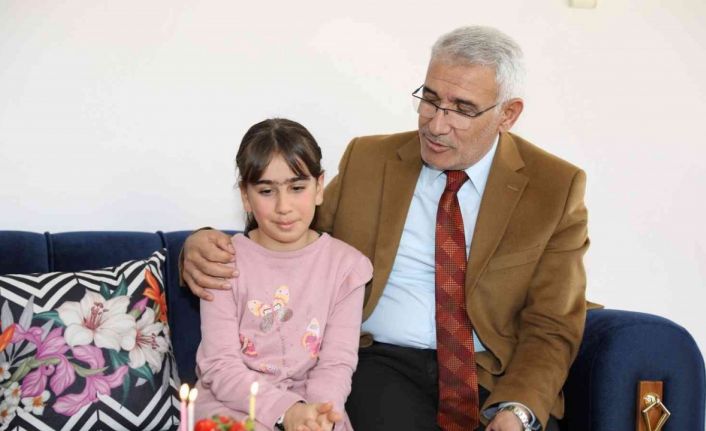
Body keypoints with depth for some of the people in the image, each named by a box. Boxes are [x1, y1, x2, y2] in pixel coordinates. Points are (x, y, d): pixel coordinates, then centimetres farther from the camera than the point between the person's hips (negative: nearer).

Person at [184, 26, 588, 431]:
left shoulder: (556, 188, 1)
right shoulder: (368, 160, 7)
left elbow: (551, 328, -1)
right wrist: (211, 250, -11)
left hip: (493, 373, 1)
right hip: (385, 363, 0)